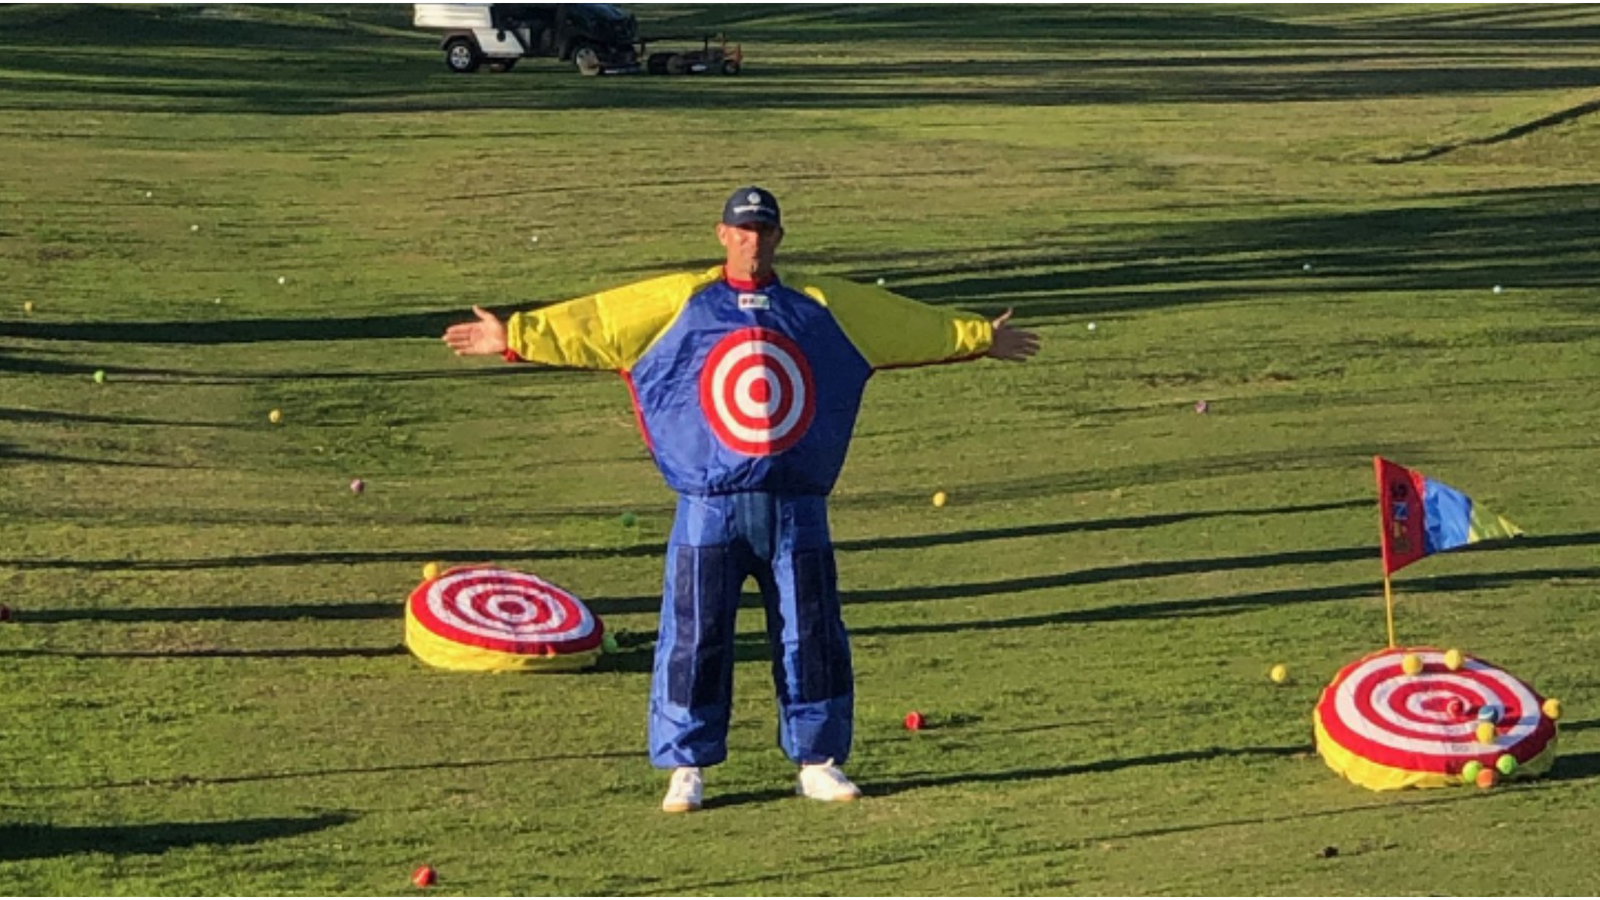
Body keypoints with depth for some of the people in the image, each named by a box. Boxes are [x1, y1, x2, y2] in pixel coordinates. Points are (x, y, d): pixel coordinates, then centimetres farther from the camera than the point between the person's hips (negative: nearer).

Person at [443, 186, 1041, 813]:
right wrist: (514, 337, -7)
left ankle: (818, 762, 16)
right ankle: (686, 768, 8)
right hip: (709, 508, -2)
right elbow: (589, 323, 1)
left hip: (796, 509, 2)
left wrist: (980, 337, 22)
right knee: (693, 638, -1)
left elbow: (916, 324, 19)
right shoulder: (679, 302, 4)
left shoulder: (825, 306, 10)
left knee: (812, 637, 4)